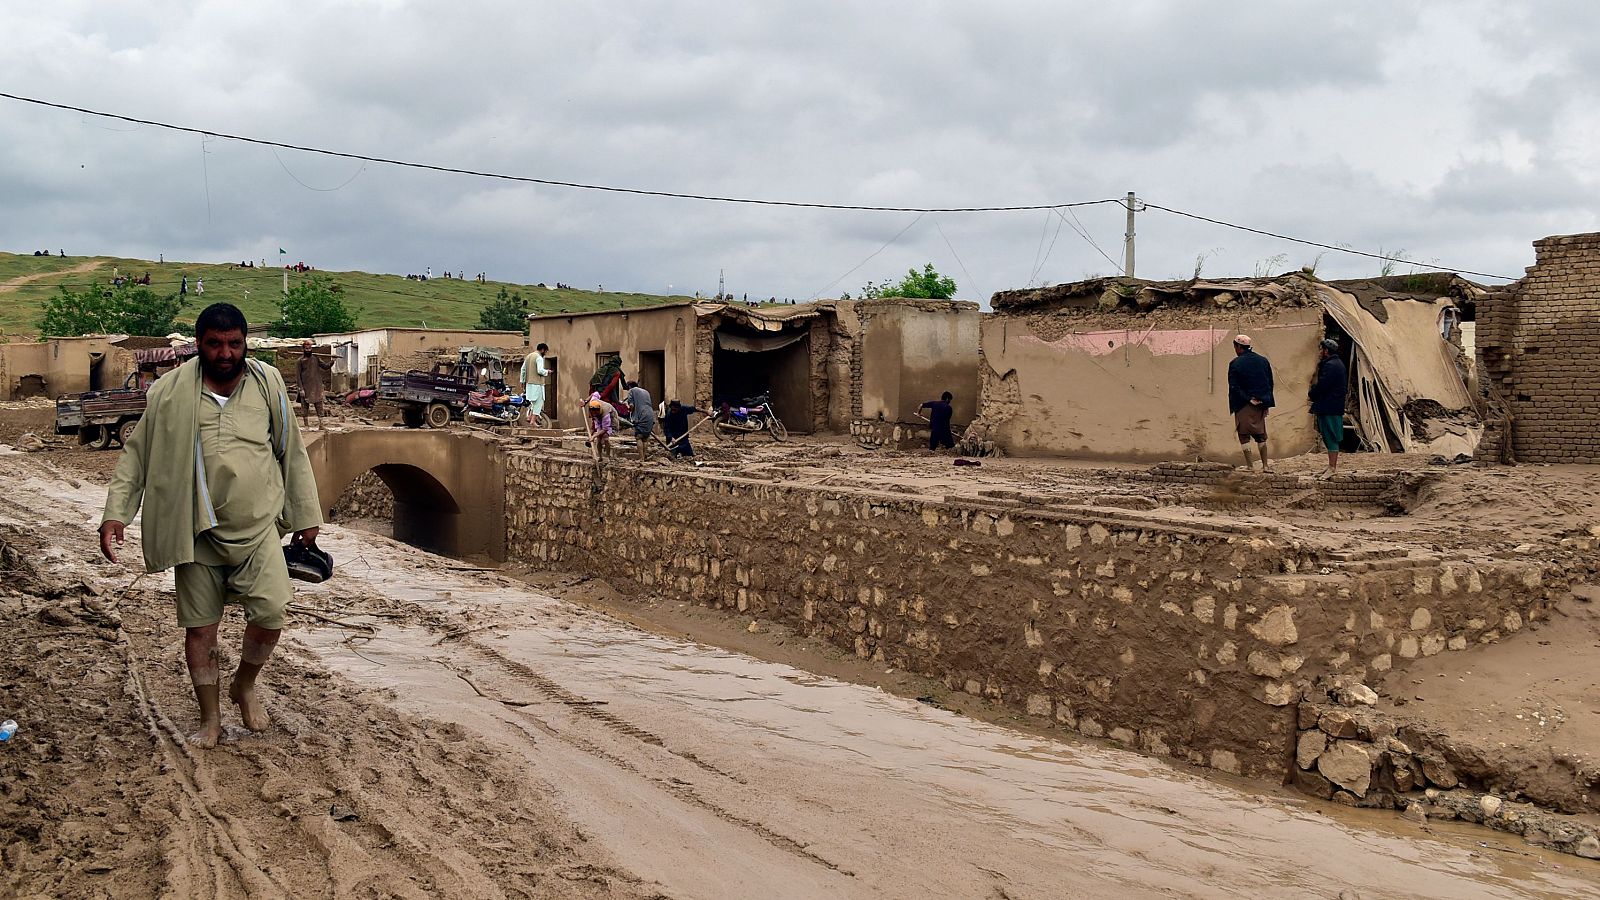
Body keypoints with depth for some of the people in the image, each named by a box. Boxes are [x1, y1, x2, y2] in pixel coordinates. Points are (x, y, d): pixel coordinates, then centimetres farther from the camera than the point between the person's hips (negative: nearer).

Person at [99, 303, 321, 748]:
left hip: (257, 527, 0)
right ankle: (211, 719, 23)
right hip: (197, 532, 0)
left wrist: (305, 517, 10)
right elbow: (137, 455, 3)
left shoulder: (268, 385, -1)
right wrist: (116, 513, -6)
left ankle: (244, 686, 19)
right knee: (199, 626, 6)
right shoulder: (171, 392, -4)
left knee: (270, 615, -12)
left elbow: (292, 454, 7)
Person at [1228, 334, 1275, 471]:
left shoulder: (1235, 364, -11)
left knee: (1244, 435, 3)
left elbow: (1234, 387, -16)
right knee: (1260, 435, 13)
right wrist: (1265, 402, 10)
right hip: (1261, 405, 5)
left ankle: (1250, 465, 1)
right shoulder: (1263, 361, 6)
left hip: (1244, 405, -5)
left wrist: (1248, 399, -10)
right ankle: (1265, 465, 13)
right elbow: (1270, 383, 8)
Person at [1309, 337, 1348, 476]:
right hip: (1335, 406, 11)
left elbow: (1322, 386, -20)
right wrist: (1314, 393, 3)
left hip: (1329, 408, -11)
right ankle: (1334, 466, 21)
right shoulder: (1337, 363, 18)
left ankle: (1332, 468, -5)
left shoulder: (1330, 366, -17)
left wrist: (1311, 395, -4)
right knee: (1332, 438, 15)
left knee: (1330, 438, -7)